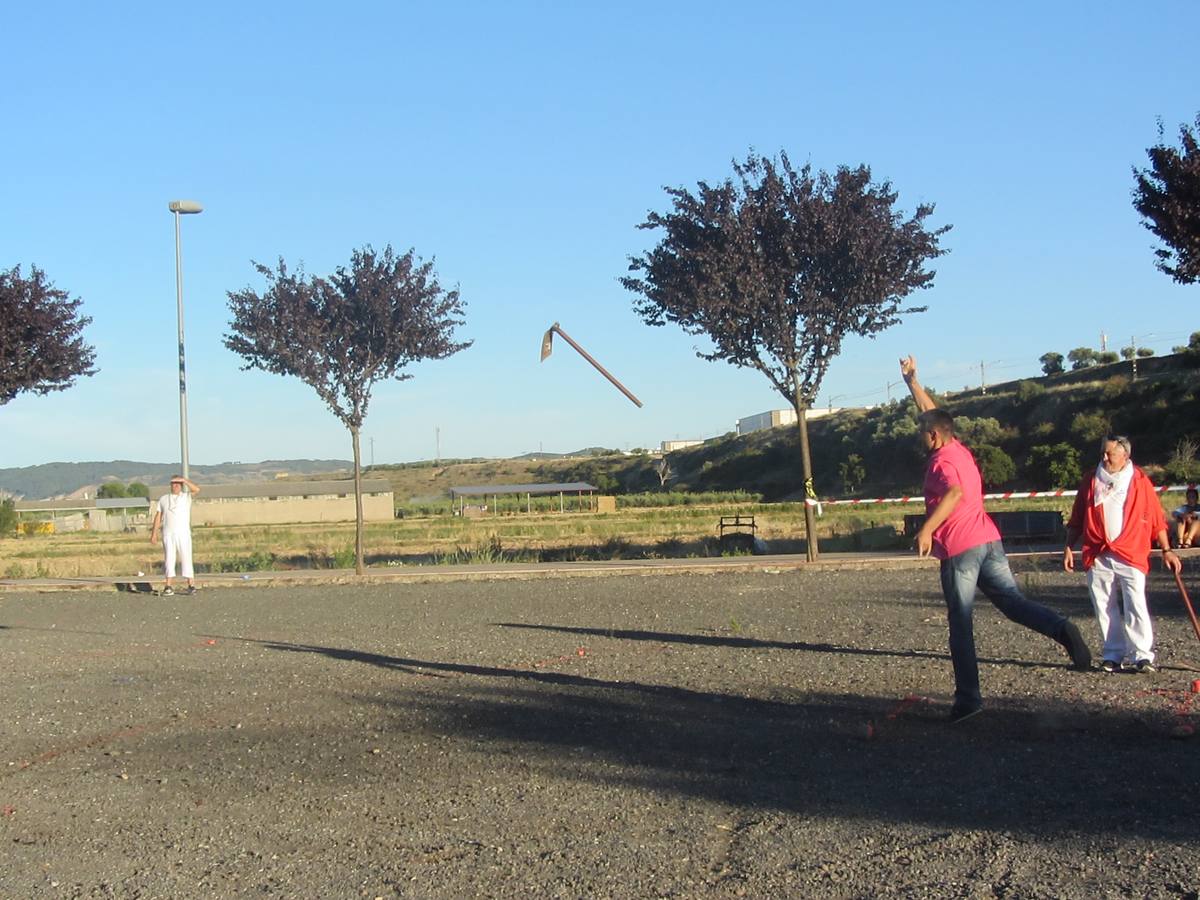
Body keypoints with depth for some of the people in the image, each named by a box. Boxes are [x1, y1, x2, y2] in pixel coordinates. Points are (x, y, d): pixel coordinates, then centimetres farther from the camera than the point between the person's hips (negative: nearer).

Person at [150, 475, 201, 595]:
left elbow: (197, 489, -13)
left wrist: (184, 480, -14)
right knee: (169, 559, -1)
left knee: (186, 558, -5)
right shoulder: (163, 499, 15)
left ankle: (191, 585, -4)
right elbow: (158, 517, 12)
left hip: (183, 533, -2)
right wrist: (154, 533, 5)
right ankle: (168, 586, -3)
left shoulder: (187, 496, 8)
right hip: (168, 534, 2)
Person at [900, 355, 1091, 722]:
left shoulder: (942, 461, -8)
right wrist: (911, 381, 37)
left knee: (960, 624, -1)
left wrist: (926, 529, -33)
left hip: (959, 548, -8)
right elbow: (932, 412, 30)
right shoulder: (959, 450, 16)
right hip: (988, 540, 8)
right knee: (1013, 601, 3)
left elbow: (955, 492, -30)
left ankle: (968, 697, 2)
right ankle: (1061, 628, -25)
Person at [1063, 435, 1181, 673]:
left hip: (1131, 555, -3)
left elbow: (1157, 519, 5)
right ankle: (1113, 655, 11)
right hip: (1098, 557, 3)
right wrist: (1068, 547, 10)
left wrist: (1166, 550, 2)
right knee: (1105, 608, 4)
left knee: (1135, 606, -11)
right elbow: (1076, 520, 14)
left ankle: (1143, 656, -7)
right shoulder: (1090, 481, 9)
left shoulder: (1140, 482, 3)